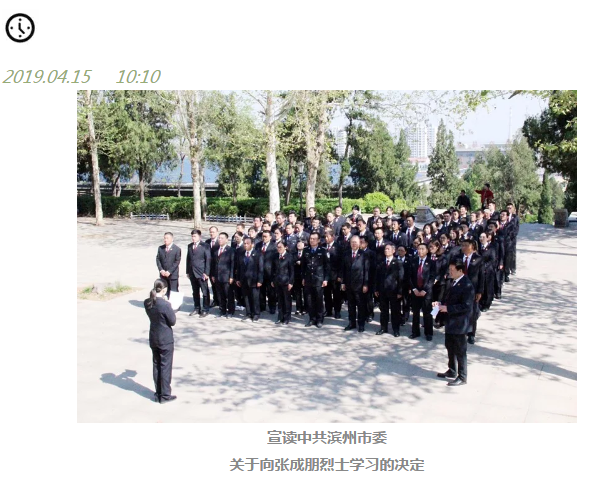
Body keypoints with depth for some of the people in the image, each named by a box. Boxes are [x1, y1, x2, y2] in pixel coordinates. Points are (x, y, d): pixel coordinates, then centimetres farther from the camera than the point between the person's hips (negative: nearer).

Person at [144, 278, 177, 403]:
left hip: (153, 339, 6)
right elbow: (173, 321, -14)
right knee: (166, 367, 5)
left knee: (156, 365, 17)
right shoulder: (165, 305, -24)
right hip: (166, 340, -6)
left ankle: (158, 393, 26)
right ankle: (165, 395, 13)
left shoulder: (147, 303, -3)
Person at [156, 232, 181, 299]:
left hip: (173, 275, -4)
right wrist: (161, 270, -7)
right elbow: (158, 259, 7)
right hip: (163, 274, 4)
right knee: (165, 292, 5)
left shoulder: (177, 249, -5)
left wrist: (169, 271, -15)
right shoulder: (160, 248, 8)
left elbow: (177, 262, -9)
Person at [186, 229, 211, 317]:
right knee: (195, 292, 12)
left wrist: (206, 273, -12)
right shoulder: (189, 246, 12)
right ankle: (197, 308, 22)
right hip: (192, 273, 5)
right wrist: (187, 271, 9)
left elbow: (208, 260, -7)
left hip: (201, 273, -5)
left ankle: (205, 310, 7)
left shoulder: (205, 246, -5)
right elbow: (188, 259, 14)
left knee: (205, 292, 0)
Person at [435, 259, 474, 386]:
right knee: (450, 347, 21)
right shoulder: (454, 282, 7)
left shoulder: (467, 285, -22)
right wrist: (441, 303, 1)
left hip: (459, 323, -9)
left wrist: (448, 308, -24)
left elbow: (466, 306, -25)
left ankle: (462, 377, 15)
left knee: (460, 351, 2)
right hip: (451, 321, 9)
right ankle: (452, 371, 37)